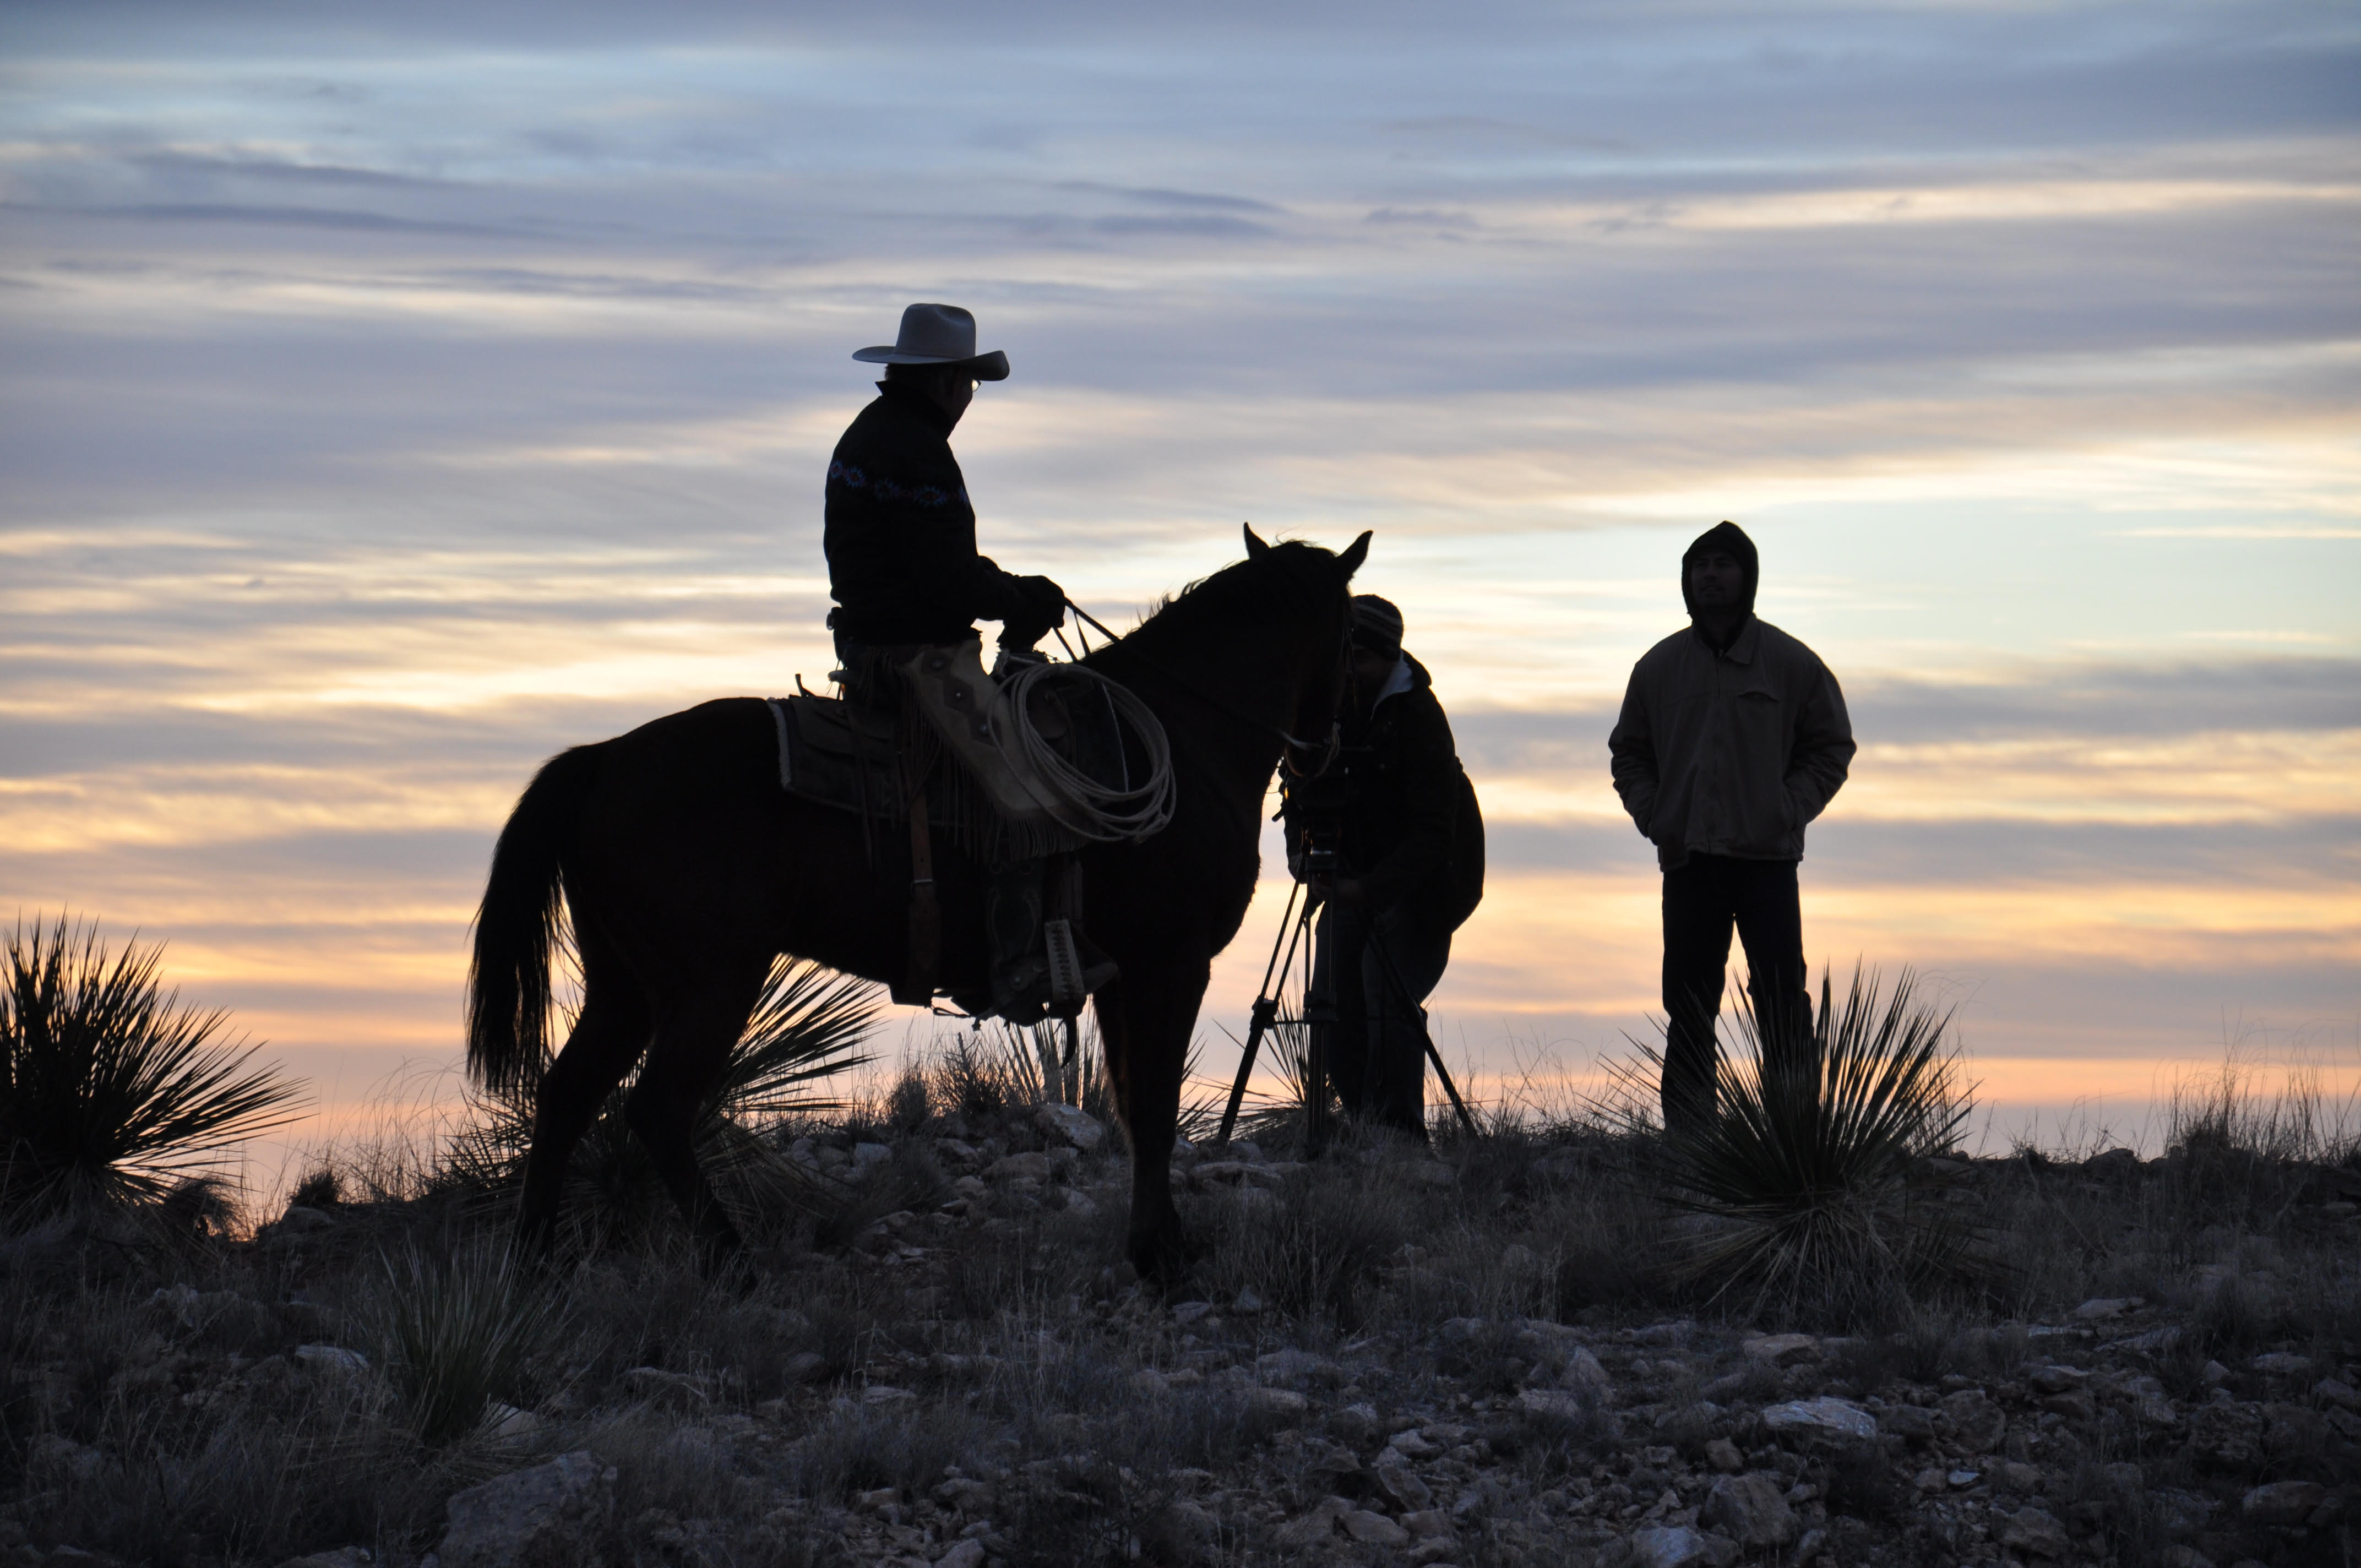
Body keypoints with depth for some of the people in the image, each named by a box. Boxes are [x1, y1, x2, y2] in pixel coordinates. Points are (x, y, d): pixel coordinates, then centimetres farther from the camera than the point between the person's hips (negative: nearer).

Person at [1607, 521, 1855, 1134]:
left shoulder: (1791, 664, 3)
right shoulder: (1659, 667, 10)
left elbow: (1832, 747, 9)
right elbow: (1629, 754, 19)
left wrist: (1789, 812, -4)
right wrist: (1654, 818, 4)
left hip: (1768, 858, -2)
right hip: (1688, 860, 2)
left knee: (1782, 998, -7)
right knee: (1688, 1006, 3)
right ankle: (1686, 1134, 6)